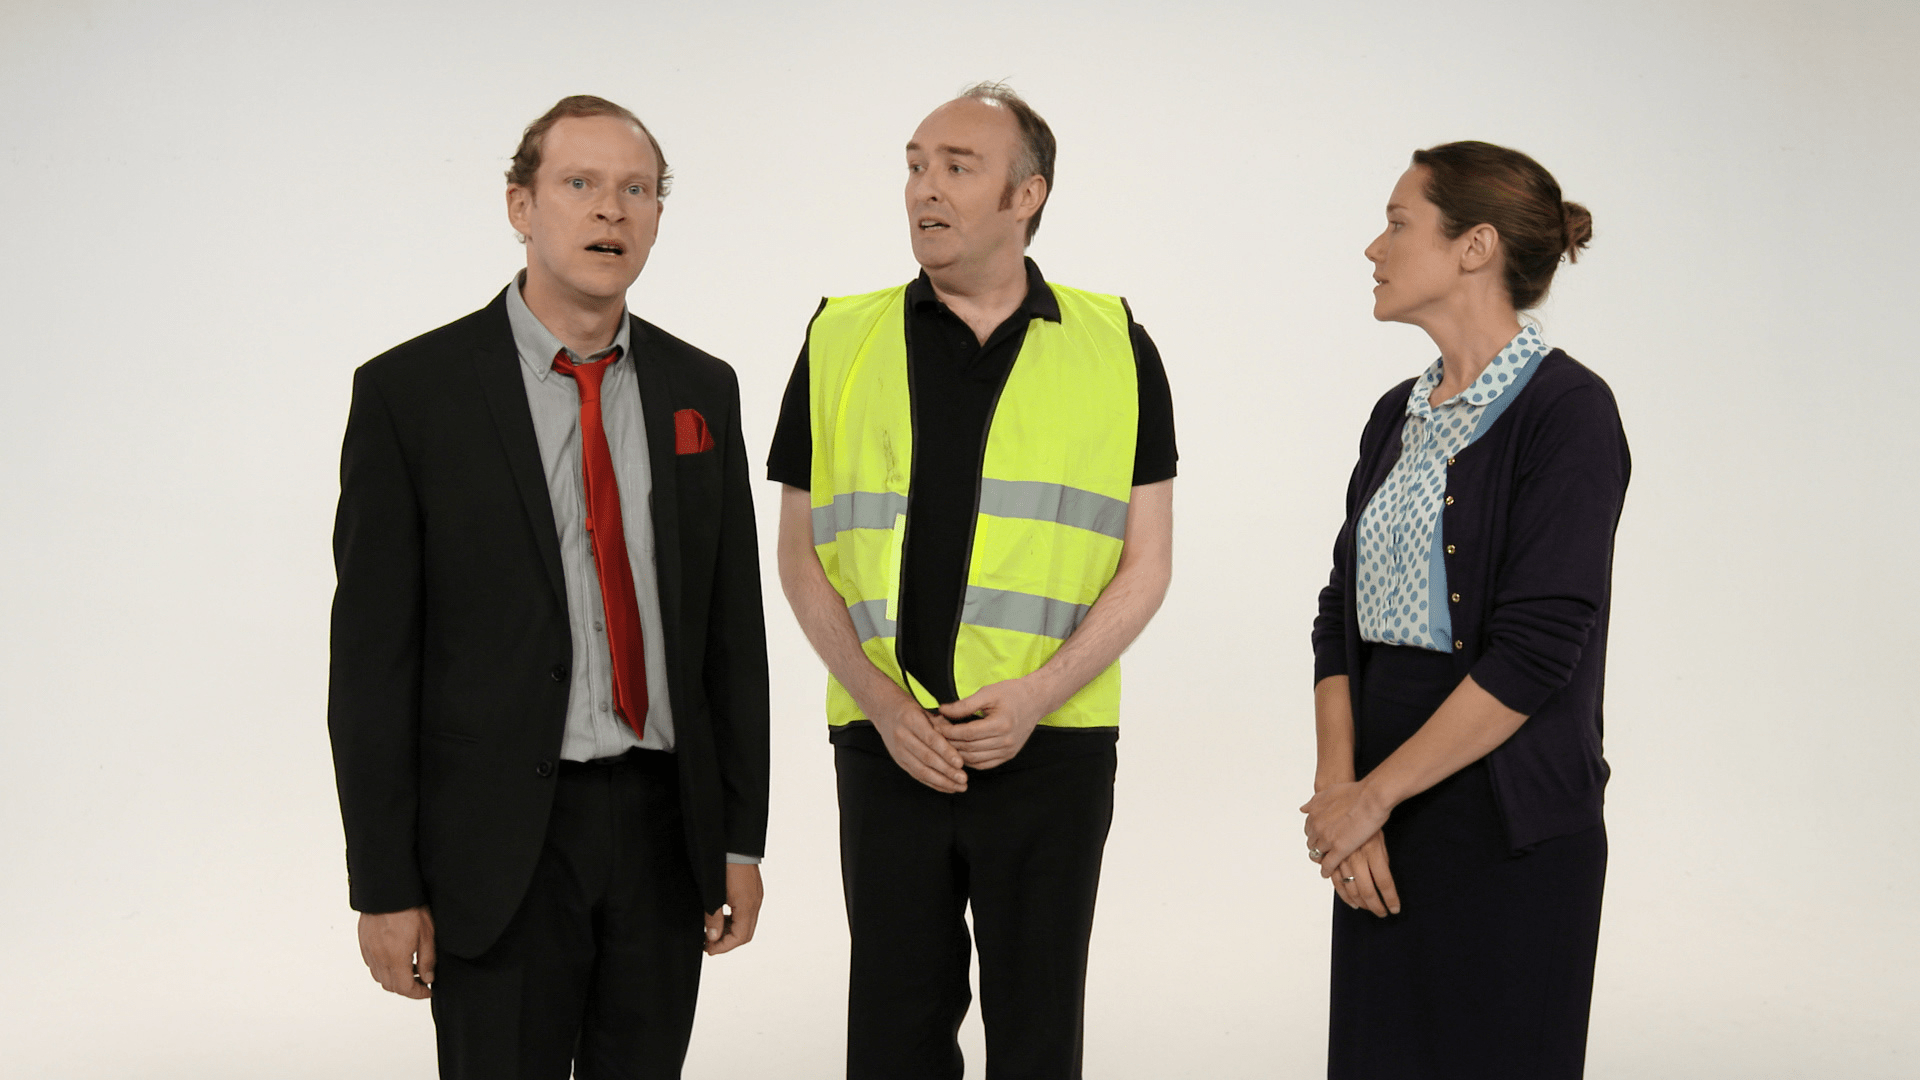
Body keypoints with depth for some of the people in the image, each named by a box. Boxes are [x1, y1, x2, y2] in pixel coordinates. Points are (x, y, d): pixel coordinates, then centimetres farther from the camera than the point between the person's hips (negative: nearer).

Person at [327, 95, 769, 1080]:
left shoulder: (701, 391, 7)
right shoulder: (408, 392, -6)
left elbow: (734, 623, 10)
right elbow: (371, 654, -6)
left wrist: (742, 836, 7)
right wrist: (384, 887, -9)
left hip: (664, 824, 4)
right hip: (498, 841, -4)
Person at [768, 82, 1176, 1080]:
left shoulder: (1115, 350, 1)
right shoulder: (840, 343, 4)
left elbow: (1146, 561, 1)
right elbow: (801, 556, 6)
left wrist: (1039, 694, -12)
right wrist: (881, 699, -8)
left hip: (1053, 743, -1)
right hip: (884, 741, 1)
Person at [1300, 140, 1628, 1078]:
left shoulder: (1566, 411, -12)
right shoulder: (1399, 415, 11)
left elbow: (1536, 651, -18)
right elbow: (1343, 615, 9)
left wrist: (1370, 796, -13)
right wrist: (1338, 789, -5)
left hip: (1505, 824, -7)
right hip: (1382, 823, 7)